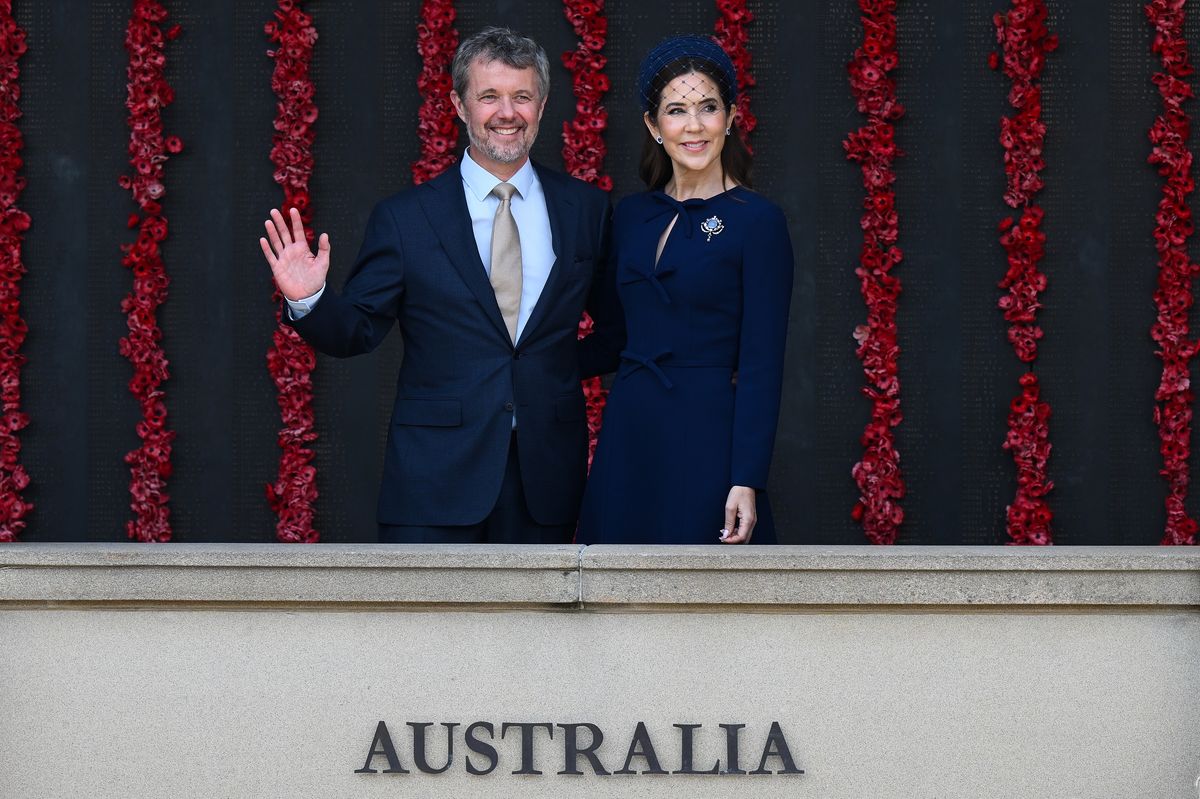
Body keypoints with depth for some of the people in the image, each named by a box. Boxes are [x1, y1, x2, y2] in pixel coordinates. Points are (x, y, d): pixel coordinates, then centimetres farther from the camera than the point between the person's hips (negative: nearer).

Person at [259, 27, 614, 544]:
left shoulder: (586, 209, 7)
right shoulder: (404, 219, 1)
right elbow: (358, 332, 1)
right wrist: (308, 301, -17)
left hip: (546, 476, 2)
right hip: (436, 479, -2)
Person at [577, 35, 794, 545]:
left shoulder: (756, 221, -6)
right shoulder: (631, 216, 11)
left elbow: (761, 366, -11)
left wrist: (747, 482, -16)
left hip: (706, 440, -5)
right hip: (627, 435, 6)